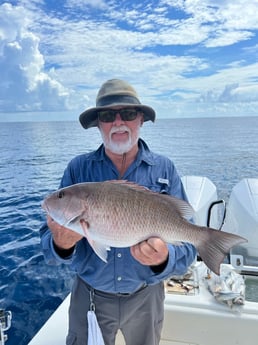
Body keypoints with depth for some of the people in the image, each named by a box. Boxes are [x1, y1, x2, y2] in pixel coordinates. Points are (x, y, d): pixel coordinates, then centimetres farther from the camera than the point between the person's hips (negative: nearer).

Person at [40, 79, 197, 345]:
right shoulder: (77, 169, -11)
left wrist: (164, 259, -34)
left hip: (145, 297, 1)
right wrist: (61, 244, -33)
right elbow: (48, 242, -11)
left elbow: (187, 243, -13)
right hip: (89, 296, 0)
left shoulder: (164, 170, -12)